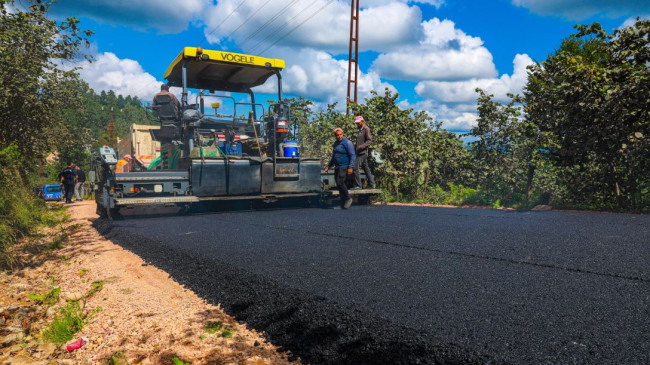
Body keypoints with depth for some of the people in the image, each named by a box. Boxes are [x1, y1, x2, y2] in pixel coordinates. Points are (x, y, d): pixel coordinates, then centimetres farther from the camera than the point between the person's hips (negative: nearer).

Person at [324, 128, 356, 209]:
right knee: (338, 184, 5)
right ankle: (343, 202, 12)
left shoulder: (347, 143, -8)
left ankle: (348, 199, -3)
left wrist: (350, 167, -20)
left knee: (340, 182, -18)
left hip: (344, 167, -8)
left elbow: (353, 156, -12)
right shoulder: (335, 144, 16)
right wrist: (328, 166, 22)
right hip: (337, 167, 8)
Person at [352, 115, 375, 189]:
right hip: (360, 153, 9)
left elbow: (369, 140, -15)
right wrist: (354, 147, 12)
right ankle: (371, 184, 17)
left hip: (362, 152, -9)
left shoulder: (366, 129, -7)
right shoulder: (360, 130, 20)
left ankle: (358, 185, -9)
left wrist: (361, 147, -25)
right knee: (366, 168, 11)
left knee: (356, 168, -12)